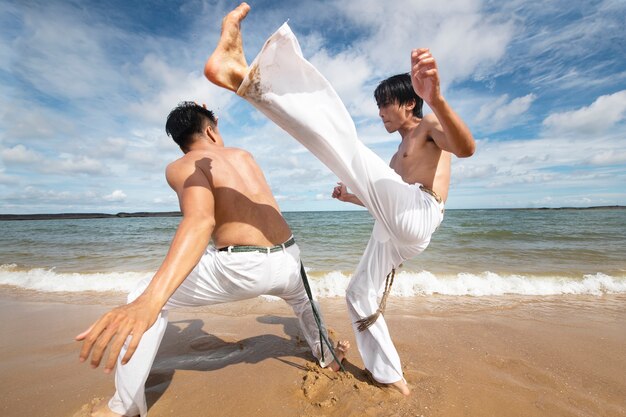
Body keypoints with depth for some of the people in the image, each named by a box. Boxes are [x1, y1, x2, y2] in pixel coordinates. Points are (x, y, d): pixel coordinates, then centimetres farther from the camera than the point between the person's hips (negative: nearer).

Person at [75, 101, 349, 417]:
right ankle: (327, 357, 59)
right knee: (302, 299, 42)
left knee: (143, 297, 17)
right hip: (288, 261, 6)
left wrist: (151, 300, -34)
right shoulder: (243, 155, 18)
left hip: (242, 269, -5)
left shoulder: (180, 167, 1)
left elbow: (200, 221, -22)